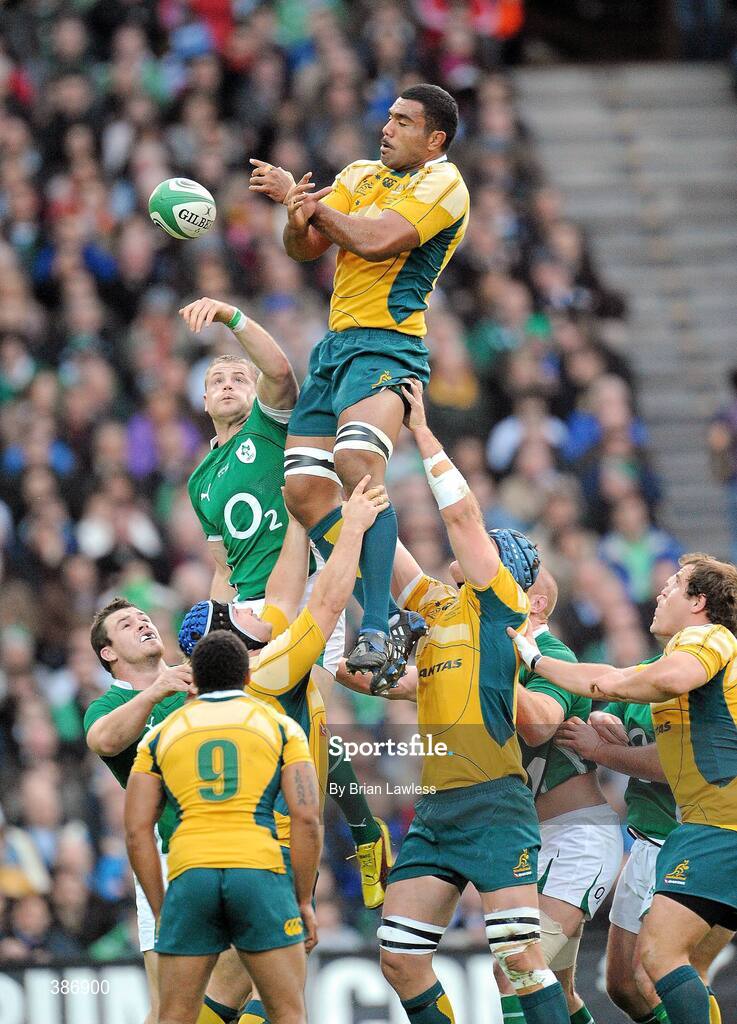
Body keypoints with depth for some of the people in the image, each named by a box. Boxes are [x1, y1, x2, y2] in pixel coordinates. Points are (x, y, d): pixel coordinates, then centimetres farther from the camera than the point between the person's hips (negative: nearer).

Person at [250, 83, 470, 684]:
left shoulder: (443, 183, -5)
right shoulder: (361, 176, 19)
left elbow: (375, 241, -18)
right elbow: (306, 248, 12)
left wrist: (308, 200, -6)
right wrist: (297, 214, -11)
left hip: (387, 345, -9)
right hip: (338, 343, 9)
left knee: (358, 462, -31)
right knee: (305, 492, 0)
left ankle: (379, 628, -33)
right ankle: (393, 620, 6)